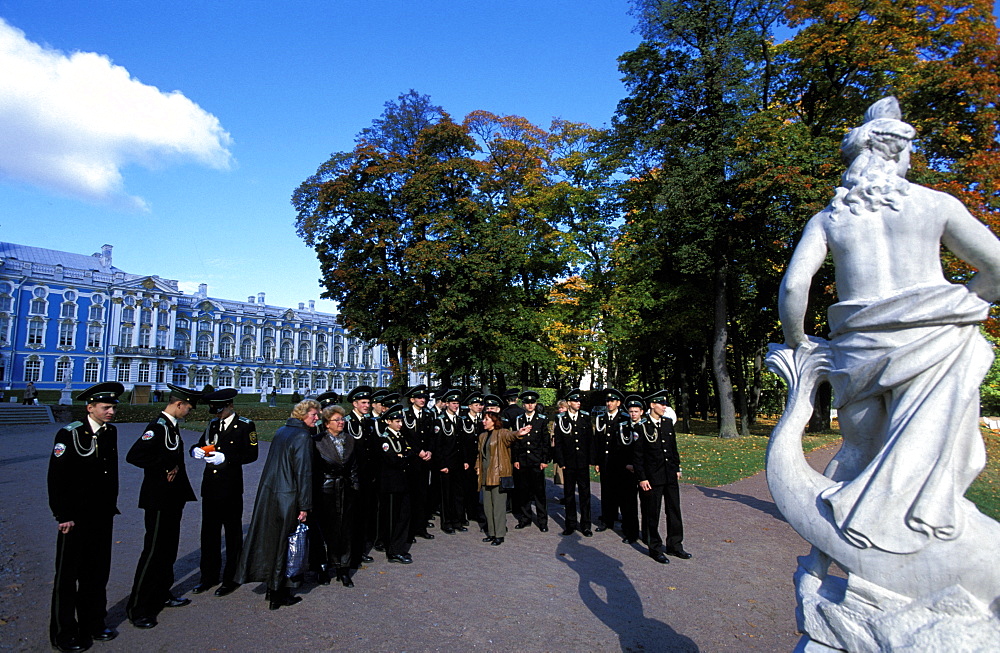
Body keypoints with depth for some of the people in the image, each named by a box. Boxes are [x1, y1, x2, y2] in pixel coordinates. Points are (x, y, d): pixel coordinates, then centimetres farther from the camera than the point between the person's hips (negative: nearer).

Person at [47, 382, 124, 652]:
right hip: (76, 518, -6)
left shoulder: (110, 432, 5)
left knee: (97, 574, 16)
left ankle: (93, 625, 30)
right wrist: (63, 516, -13)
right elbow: (56, 478, -13)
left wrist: (111, 506, 12)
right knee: (68, 576, 8)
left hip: (103, 516, 6)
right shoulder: (69, 434, -13)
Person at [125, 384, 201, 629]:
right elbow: (134, 456, -31)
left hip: (172, 500, 10)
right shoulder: (158, 427, -20)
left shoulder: (171, 426, 11)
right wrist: (166, 467, -23)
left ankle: (162, 595, 33)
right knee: (153, 552, 0)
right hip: (159, 500, -10)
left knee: (168, 550, 19)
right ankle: (137, 609, 12)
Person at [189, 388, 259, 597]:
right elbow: (201, 444, 18)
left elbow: (252, 454, -11)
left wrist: (226, 458, -22)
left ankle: (231, 578, 18)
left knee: (233, 533, 6)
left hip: (231, 488, -6)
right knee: (209, 532, 13)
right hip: (210, 486, 6)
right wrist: (196, 450, -6)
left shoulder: (245, 425, -7)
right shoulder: (213, 424, 11)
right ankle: (209, 576, 27)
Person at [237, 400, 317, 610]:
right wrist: (305, 506, -15)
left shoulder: (282, 431, 11)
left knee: (270, 538, 16)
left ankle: (273, 590, 29)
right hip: (286, 497, -8)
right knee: (282, 543, 3)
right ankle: (278, 595, 15)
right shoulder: (302, 436, -15)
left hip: (267, 492, 8)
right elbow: (303, 472, -18)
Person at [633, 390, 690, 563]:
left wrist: (677, 468, 14)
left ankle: (674, 545, 27)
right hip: (652, 477, -5)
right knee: (653, 514, 5)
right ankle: (655, 548, 19)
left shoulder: (668, 422, 6)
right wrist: (642, 478, -12)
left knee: (674, 510, 12)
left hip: (670, 476, 6)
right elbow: (637, 455, -10)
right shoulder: (642, 427, -11)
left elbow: (674, 447, 16)